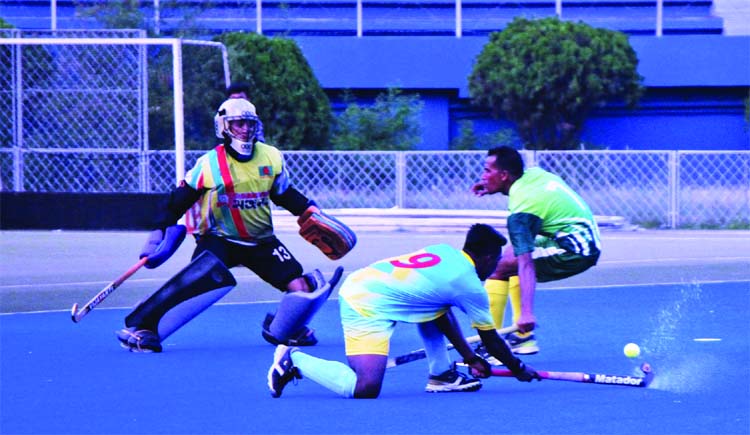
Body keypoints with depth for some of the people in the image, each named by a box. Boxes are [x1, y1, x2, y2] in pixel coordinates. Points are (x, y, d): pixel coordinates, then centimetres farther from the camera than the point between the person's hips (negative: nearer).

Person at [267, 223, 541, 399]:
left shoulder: (444, 251, 17)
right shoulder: (470, 287, -5)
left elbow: (441, 315, 28)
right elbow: (491, 340, 8)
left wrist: (470, 357, 31)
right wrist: (519, 369, 24)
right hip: (369, 308, -10)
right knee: (365, 389, -19)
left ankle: (441, 376, 24)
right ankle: (294, 360, -8)